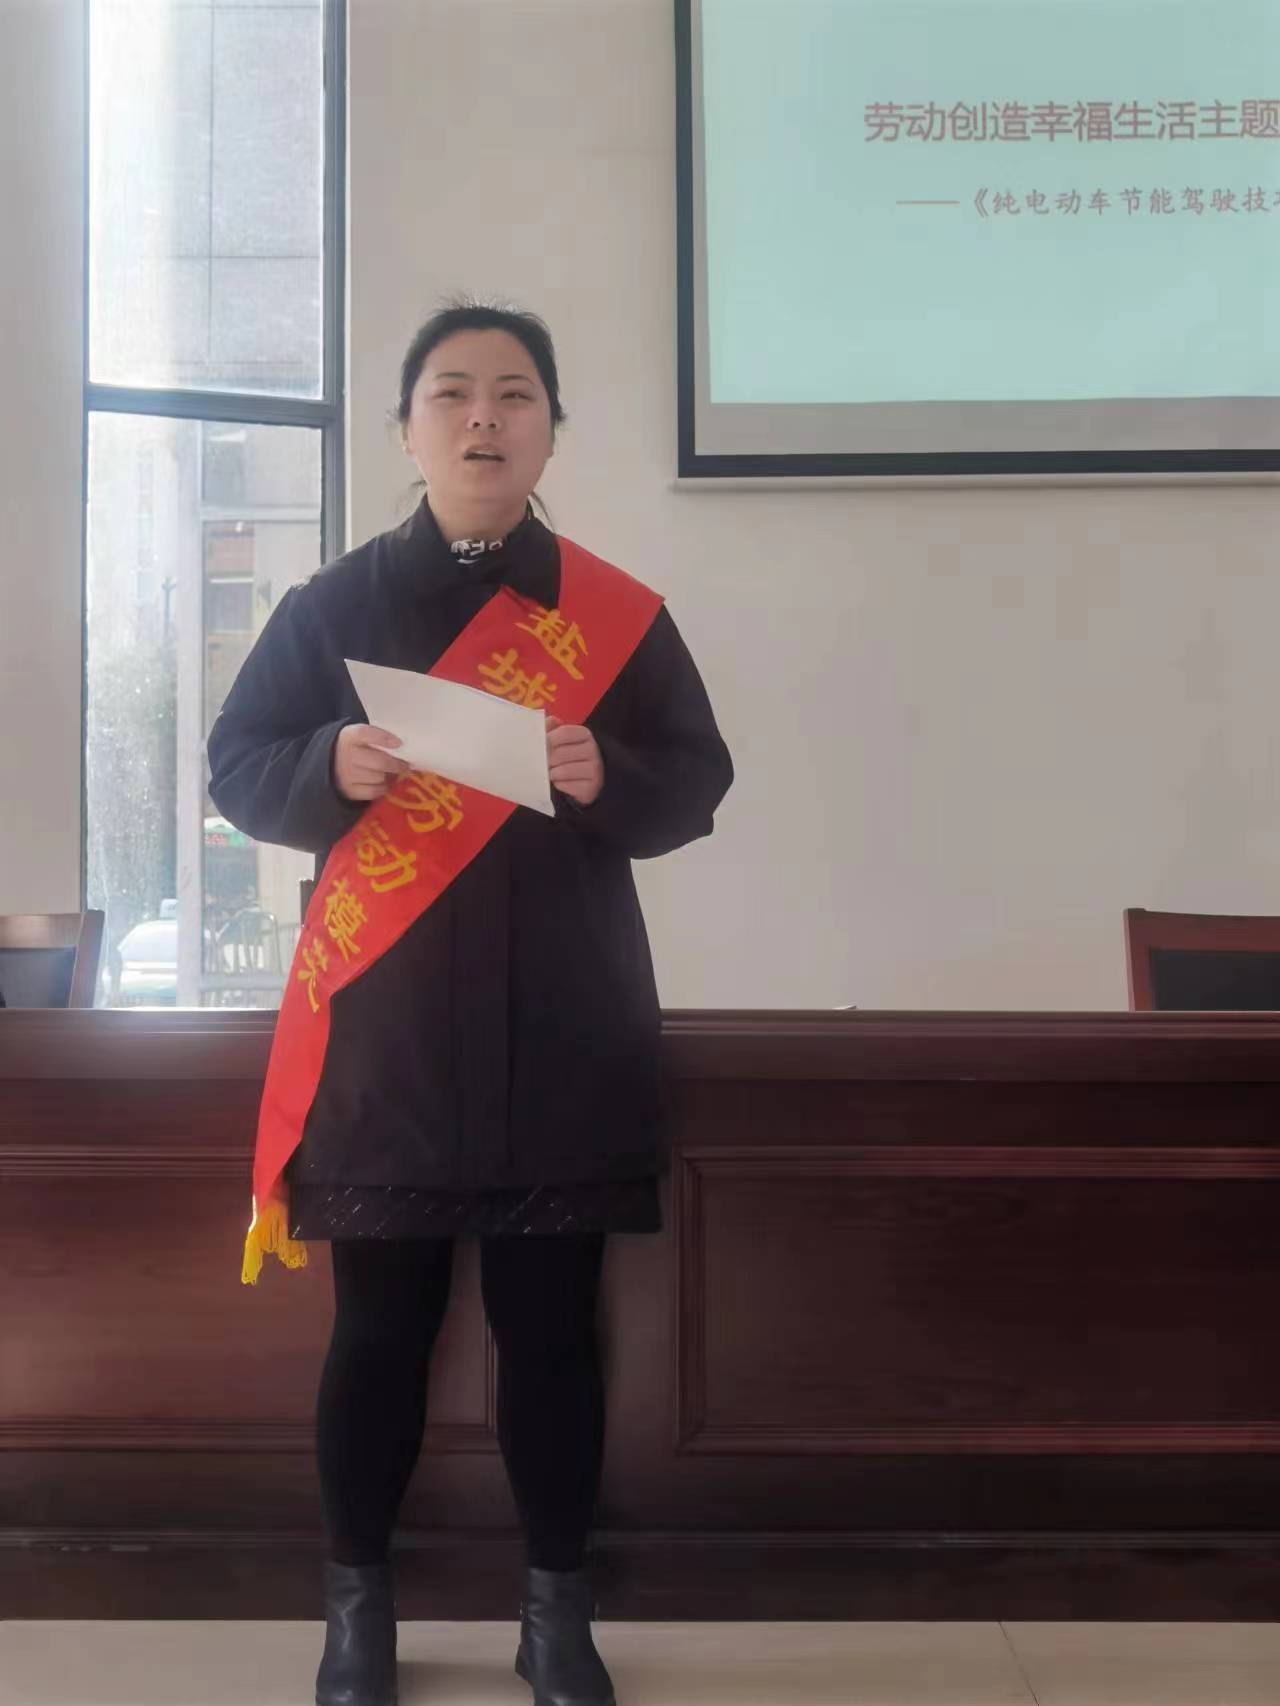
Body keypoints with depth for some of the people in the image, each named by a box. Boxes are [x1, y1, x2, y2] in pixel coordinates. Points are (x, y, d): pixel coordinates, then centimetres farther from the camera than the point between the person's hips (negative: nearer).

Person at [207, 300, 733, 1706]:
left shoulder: (619, 614, 5)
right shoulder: (331, 602, 5)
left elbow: (698, 784, 7)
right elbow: (236, 767, 6)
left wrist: (608, 777, -15)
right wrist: (332, 765, -15)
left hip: (564, 1033, 0)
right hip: (382, 1027, 0)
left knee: (550, 1327, 7)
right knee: (380, 1327, 7)